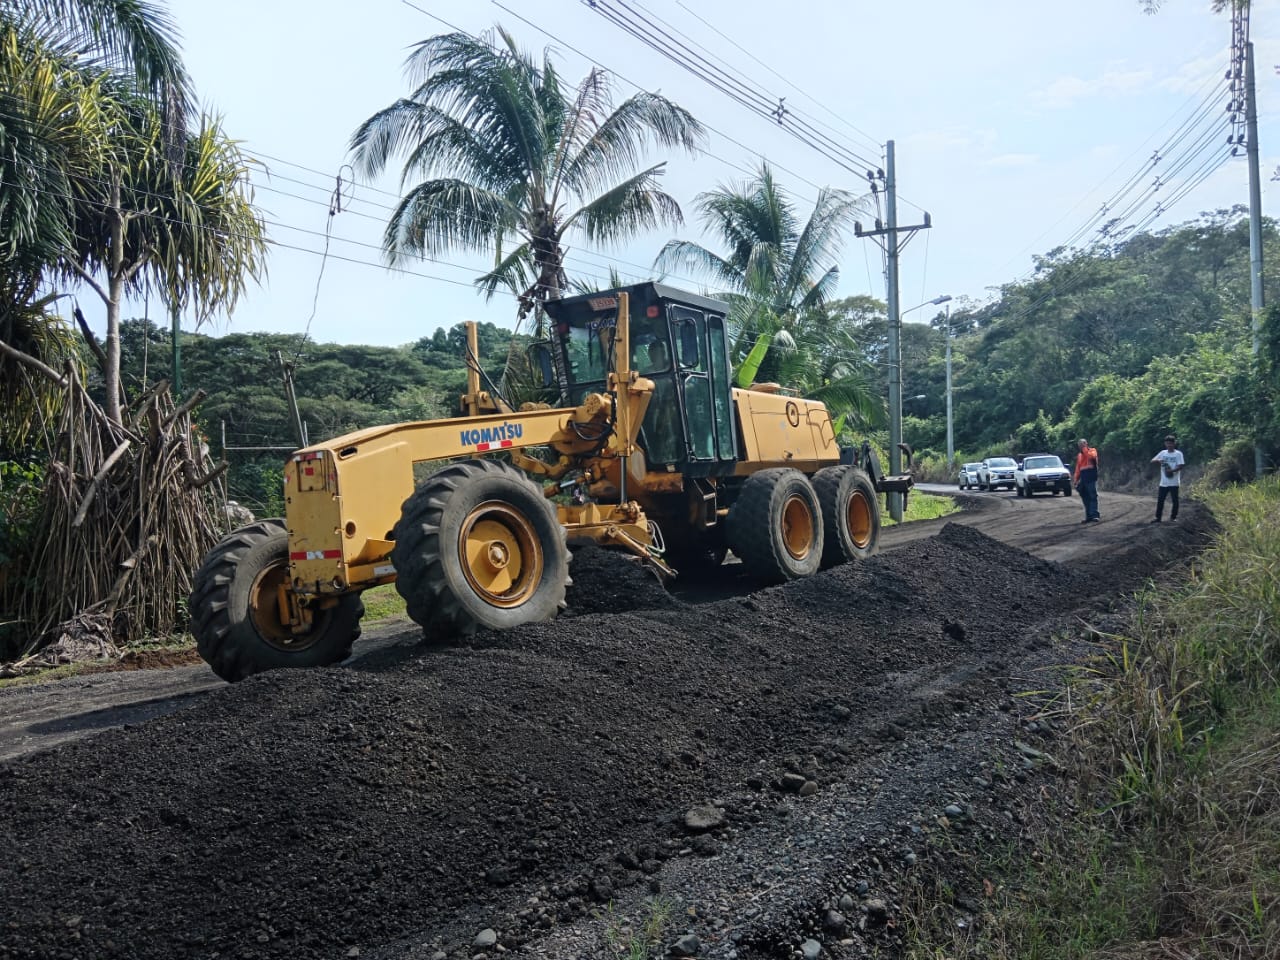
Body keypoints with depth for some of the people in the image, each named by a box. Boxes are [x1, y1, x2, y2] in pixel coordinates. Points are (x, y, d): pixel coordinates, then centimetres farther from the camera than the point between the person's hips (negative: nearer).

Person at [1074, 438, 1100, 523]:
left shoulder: (1092, 451, 4)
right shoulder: (1079, 455, 21)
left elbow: (1091, 456, -21)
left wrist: (1085, 448, -11)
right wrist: (1076, 480, 18)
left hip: (1091, 477, -6)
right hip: (1083, 477, 6)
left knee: (1093, 496, -12)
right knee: (1085, 498, 5)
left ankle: (1094, 515, -16)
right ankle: (1088, 516, 8)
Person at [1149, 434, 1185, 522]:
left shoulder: (1178, 454, -3)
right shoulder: (1163, 453, 9)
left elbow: (1181, 466, -11)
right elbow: (1152, 461, 7)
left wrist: (1172, 470, -26)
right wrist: (1158, 460, -15)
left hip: (1174, 482, -4)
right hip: (1163, 482, 4)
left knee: (1174, 500, 3)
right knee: (1160, 500, 4)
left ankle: (1173, 517, 14)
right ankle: (1158, 517, 11)